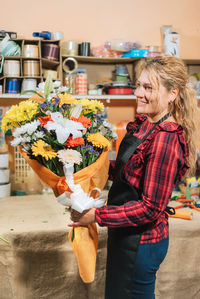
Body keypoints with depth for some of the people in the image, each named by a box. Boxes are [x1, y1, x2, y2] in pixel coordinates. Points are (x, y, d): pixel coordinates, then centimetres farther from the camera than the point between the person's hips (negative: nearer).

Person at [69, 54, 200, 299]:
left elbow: (151, 208, -25)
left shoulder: (165, 140, -26)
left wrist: (97, 215, -22)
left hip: (141, 241, -9)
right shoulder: (143, 124, 2)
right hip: (127, 233, 9)